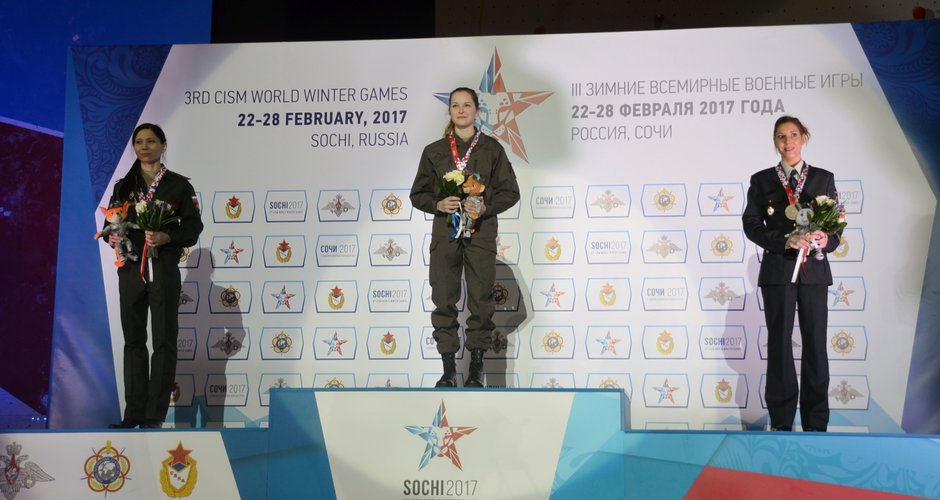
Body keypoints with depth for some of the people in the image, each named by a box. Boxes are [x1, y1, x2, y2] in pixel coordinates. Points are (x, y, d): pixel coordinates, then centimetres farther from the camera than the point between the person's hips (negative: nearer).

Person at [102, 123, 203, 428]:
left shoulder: (179, 185, 3)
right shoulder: (123, 186, 14)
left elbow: (193, 226, -3)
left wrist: (166, 237, -21)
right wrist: (111, 237, -8)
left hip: (163, 268, -4)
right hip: (130, 268, 4)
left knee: (164, 340, -3)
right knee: (133, 339, 5)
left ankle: (155, 415, -1)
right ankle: (134, 412, 9)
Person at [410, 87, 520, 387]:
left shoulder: (491, 148, 5)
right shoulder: (434, 151, 8)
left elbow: (510, 191, 3)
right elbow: (418, 194, 10)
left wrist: (486, 207, -13)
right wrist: (438, 204, -10)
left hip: (481, 231, -1)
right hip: (445, 230, 1)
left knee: (481, 299, 0)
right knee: (443, 299, 0)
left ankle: (476, 368, 9)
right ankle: (448, 368, 9)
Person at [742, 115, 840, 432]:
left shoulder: (824, 178, 10)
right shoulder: (762, 180, 7)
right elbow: (751, 225, 0)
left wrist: (827, 240, -15)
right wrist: (785, 240, -15)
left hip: (814, 271, 1)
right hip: (777, 270, -1)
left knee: (815, 343, 2)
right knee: (779, 343, 3)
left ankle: (816, 423, 9)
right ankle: (781, 421, 10)